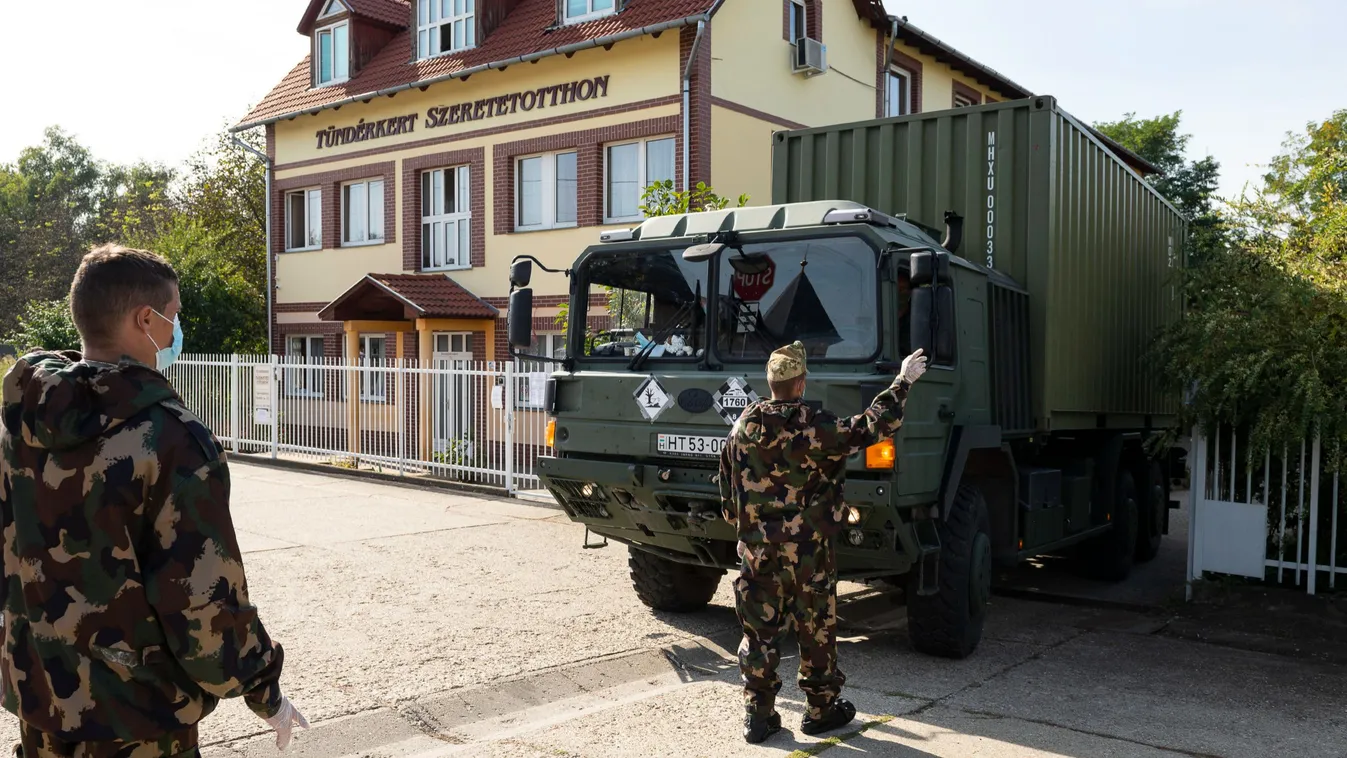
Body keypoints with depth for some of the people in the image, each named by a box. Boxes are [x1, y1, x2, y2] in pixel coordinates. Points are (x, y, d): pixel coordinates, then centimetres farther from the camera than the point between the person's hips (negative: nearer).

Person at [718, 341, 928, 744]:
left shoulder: (743, 427, 0)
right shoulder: (814, 426, -16)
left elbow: (727, 489, 8)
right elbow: (872, 427, -10)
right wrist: (903, 381, 0)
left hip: (756, 549, 4)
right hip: (808, 551, -4)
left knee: (759, 632, 9)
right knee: (817, 631, 12)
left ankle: (758, 715, 13)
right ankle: (821, 709, 24)